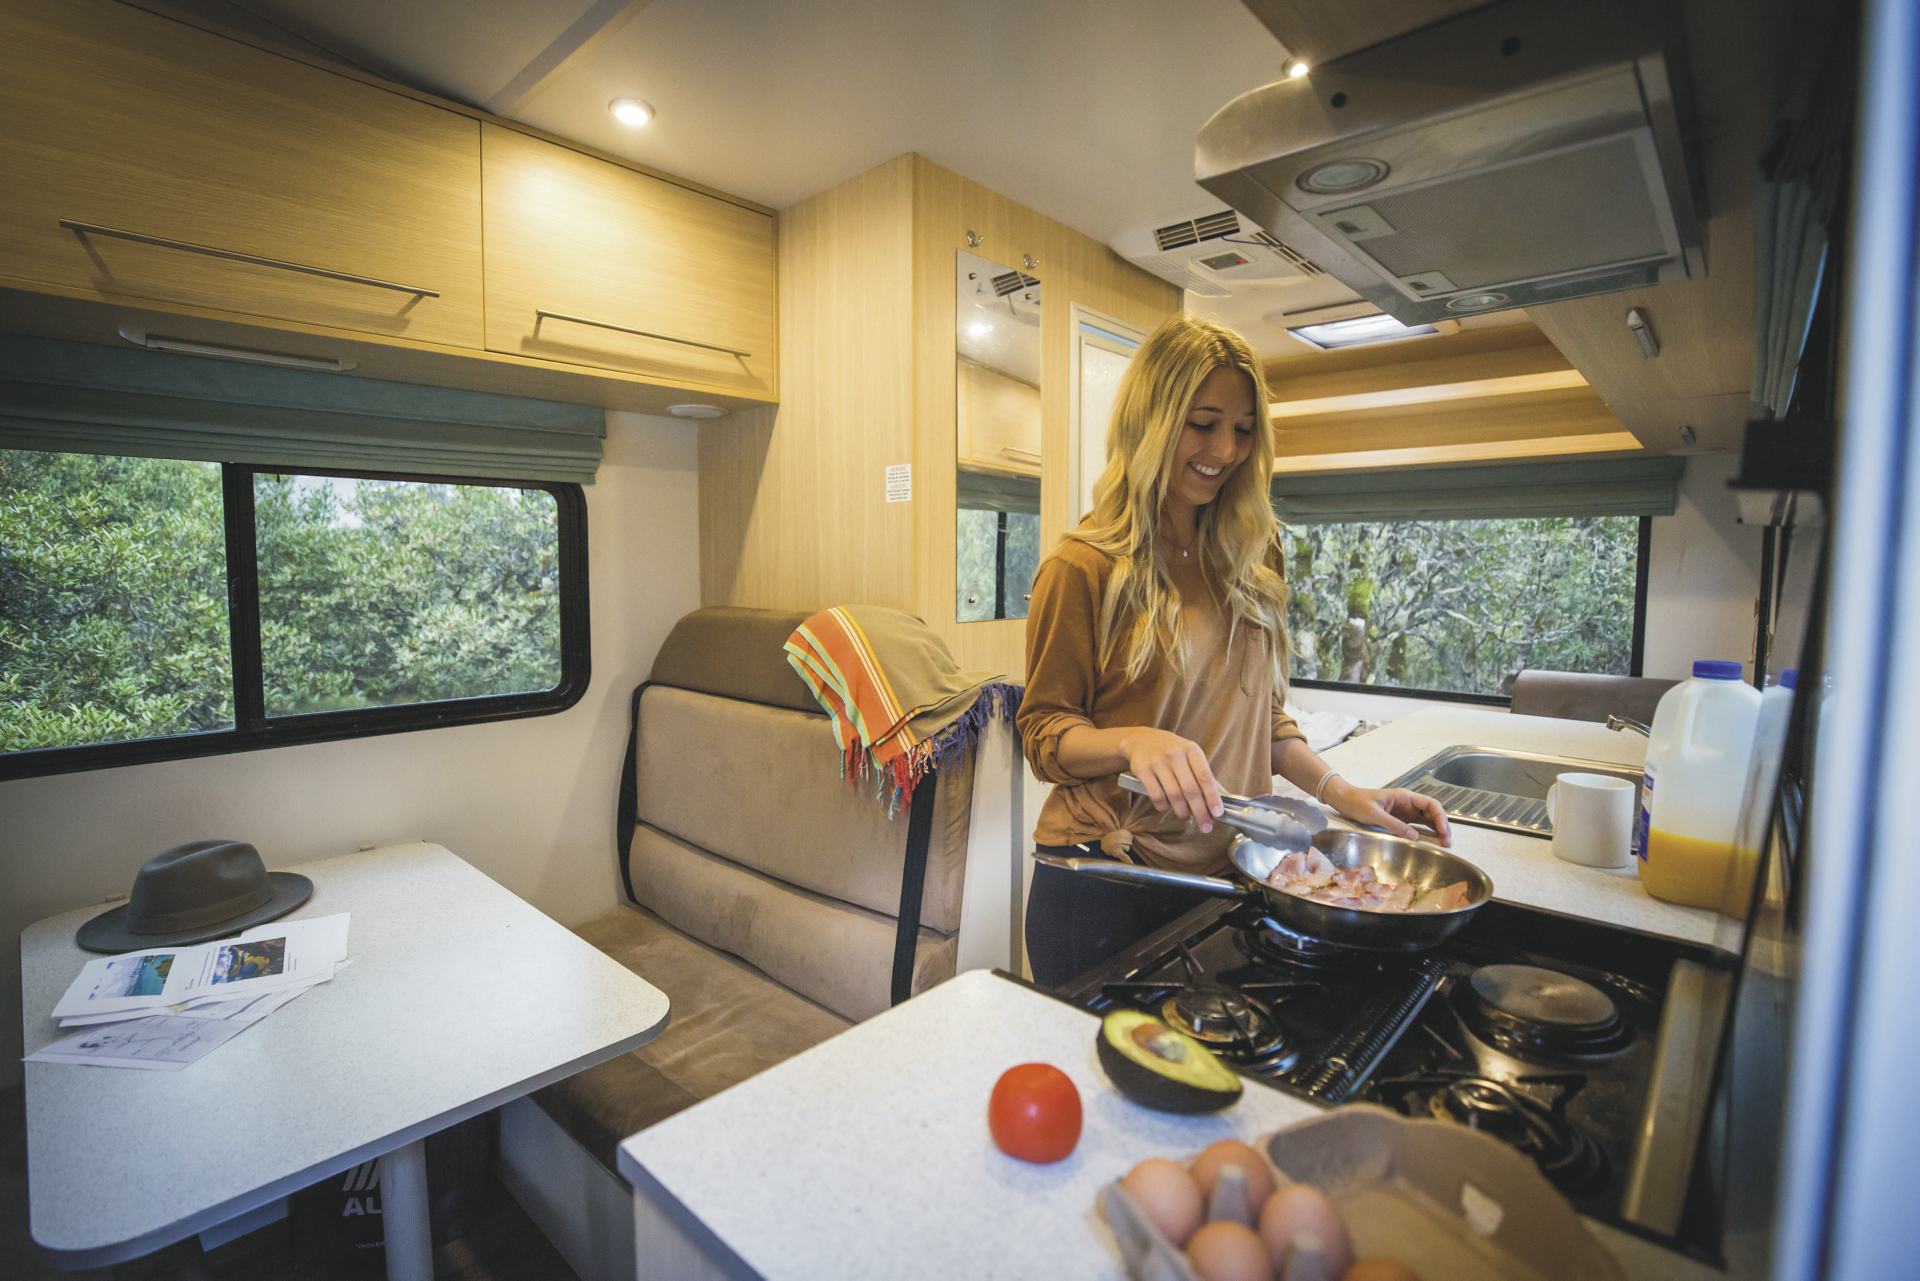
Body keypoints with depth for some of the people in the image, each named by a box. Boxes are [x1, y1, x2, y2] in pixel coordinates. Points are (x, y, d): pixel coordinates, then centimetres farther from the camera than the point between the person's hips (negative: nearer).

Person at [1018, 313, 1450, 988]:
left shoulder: (1251, 560, 6)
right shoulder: (1085, 567, -12)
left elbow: (1260, 711, 13)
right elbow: (1043, 731, -10)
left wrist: (1339, 791, -1)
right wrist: (1132, 741, -28)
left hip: (1222, 873, 5)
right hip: (1105, 886, -5)